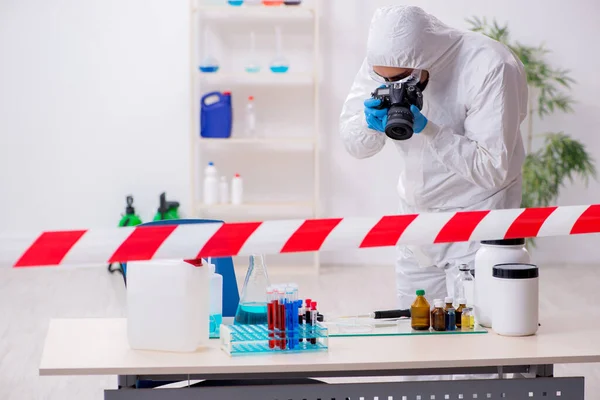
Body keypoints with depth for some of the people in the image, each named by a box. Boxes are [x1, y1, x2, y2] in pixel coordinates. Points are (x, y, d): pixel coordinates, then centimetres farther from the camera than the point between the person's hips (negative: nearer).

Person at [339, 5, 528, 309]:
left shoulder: (491, 68, -24)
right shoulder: (384, 61, -9)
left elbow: (492, 170, -24)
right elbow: (353, 145, -2)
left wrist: (426, 129, -32)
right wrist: (371, 122, -24)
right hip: (415, 216, 5)